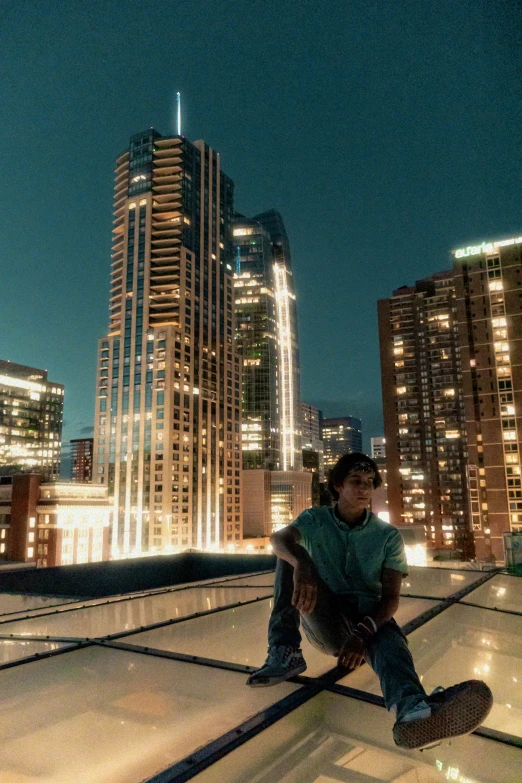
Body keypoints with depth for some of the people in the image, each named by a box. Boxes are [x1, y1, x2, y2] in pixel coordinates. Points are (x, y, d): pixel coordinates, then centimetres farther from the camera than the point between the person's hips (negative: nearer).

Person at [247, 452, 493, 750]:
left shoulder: (388, 535, 2)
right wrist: (301, 562, -46)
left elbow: (391, 597, -8)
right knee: (292, 555, -20)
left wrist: (363, 631, -30)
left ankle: (412, 708, -68)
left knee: (388, 636, -36)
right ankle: (286, 653, -27)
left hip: (368, 616, 0)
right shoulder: (314, 520, 2)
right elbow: (279, 538, -21)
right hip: (322, 617, 1)